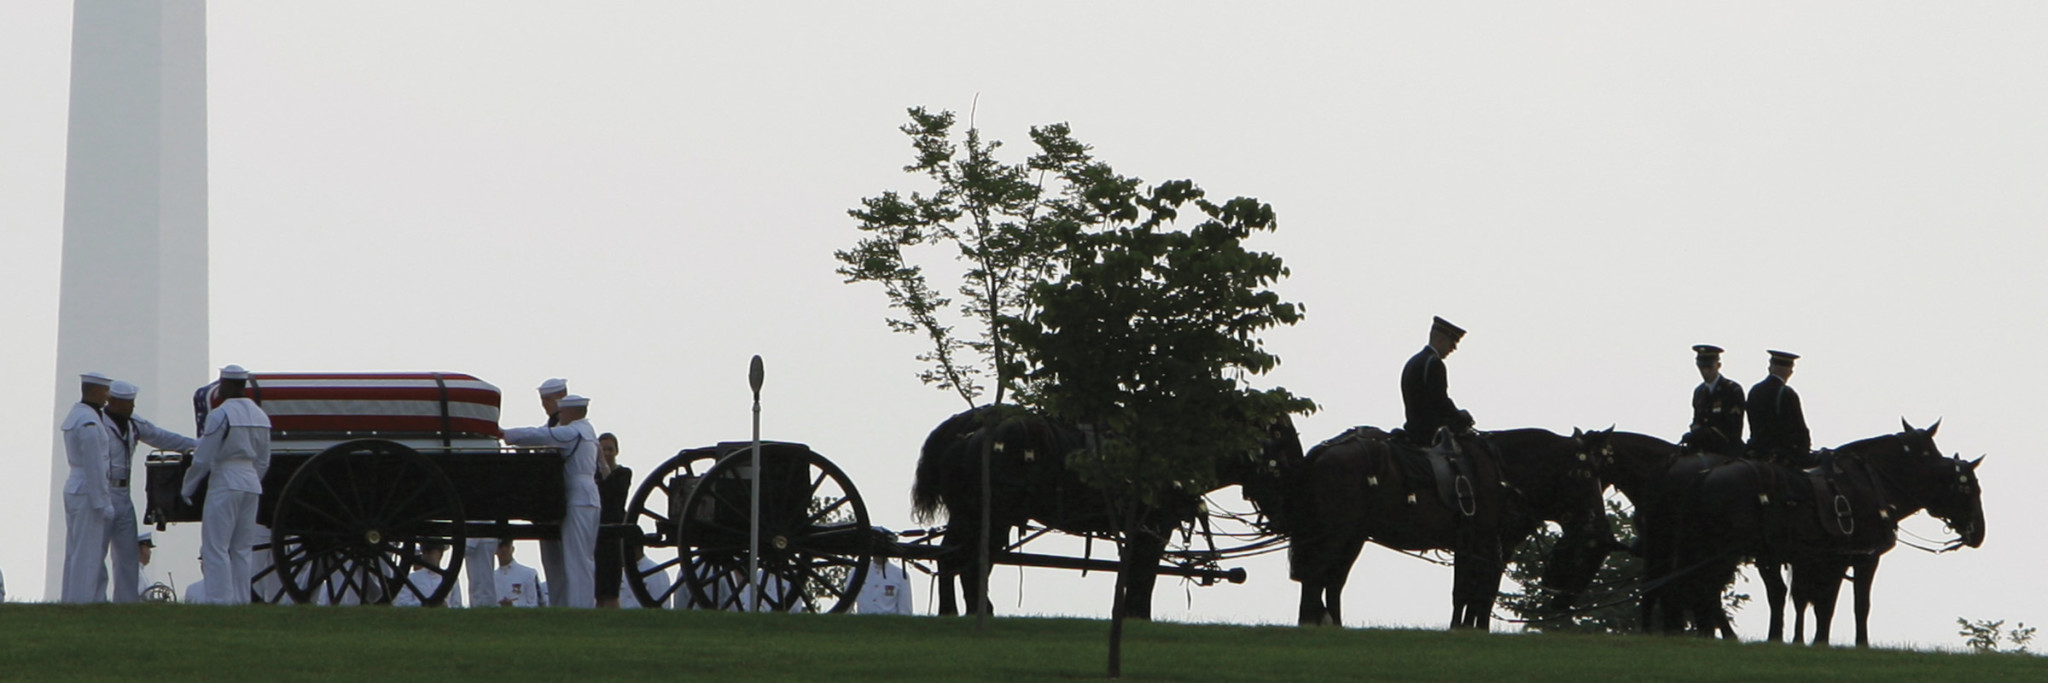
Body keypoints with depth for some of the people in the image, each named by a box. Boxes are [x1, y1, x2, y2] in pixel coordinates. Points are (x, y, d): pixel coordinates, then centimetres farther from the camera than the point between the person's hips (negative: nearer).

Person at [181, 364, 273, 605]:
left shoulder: (220, 415, -12)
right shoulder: (260, 416, 10)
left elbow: (203, 459, -9)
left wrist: (187, 489, 2)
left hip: (224, 483, -7)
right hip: (251, 484, 7)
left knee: (216, 547, -5)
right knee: (242, 549, 10)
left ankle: (219, 600, -11)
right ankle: (241, 600, 8)